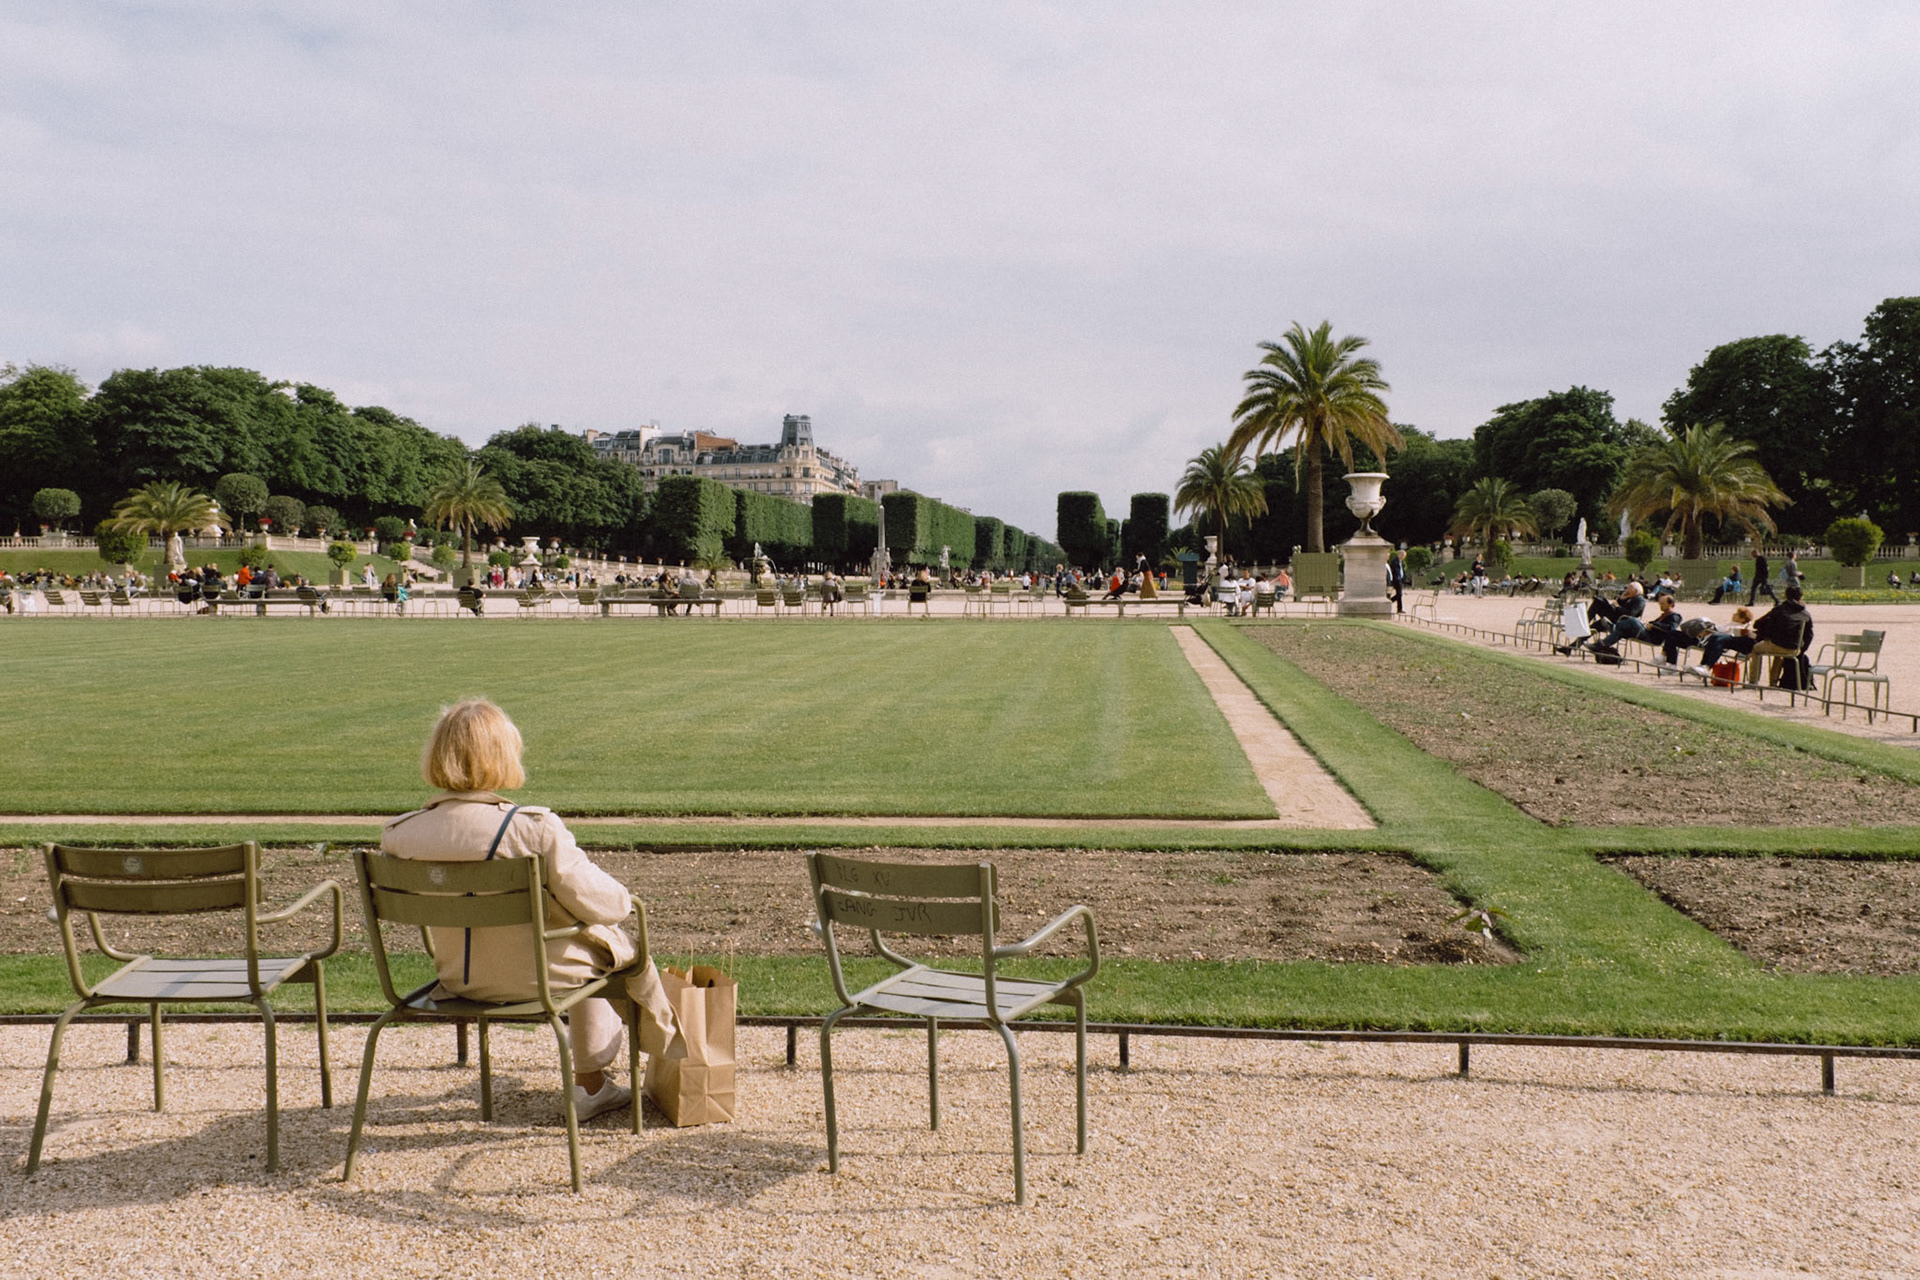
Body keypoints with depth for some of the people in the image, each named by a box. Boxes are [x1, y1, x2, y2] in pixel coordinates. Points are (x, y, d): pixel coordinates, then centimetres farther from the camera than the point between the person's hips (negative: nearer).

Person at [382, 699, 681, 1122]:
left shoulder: (399, 835, -13)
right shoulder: (535, 829, -28)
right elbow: (598, 904, -21)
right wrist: (624, 898, 2)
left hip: (456, 978, 6)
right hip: (530, 977, -6)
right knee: (627, 947, 25)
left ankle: (592, 1085, 47)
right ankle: (669, 1044, 51)